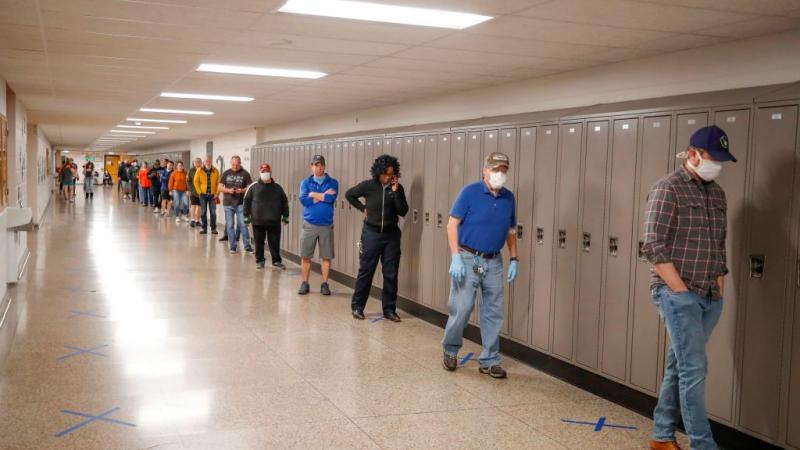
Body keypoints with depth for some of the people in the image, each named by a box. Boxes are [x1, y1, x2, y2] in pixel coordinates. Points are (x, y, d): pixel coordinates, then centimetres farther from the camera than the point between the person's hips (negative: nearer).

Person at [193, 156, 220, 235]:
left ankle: (213, 228, 8)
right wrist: (199, 192, -5)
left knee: (213, 212, 1)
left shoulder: (215, 171, 1)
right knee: (203, 212, 4)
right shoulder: (199, 170, 0)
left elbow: (218, 183, 2)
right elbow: (196, 181, 2)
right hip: (203, 194, 0)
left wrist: (217, 194, -4)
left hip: (212, 195, 0)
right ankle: (203, 228, 12)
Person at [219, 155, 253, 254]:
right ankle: (232, 246, 13)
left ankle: (247, 246, 3)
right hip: (228, 203, 2)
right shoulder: (226, 173, 5)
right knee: (230, 225, 5)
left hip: (241, 203, -2)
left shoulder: (245, 174, 0)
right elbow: (220, 187, 5)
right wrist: (228, 190, -14)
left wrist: (242, 190, -20)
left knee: (243, 224, -4)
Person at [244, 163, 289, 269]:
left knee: (275, 242, 4)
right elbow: (247, 201, 4)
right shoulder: (253, 187, 2)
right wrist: (246, 215, 1)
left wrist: (285, 216, 9)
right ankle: (259, 261, 19)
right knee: (259, 242, 7)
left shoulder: (277, 187, 8)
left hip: (274, 221, 1)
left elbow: (284, 202, 12)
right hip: (258, 221, -1)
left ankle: (276, 261, 15)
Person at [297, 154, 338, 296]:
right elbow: (303, 200, -11)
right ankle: (305, 283, 16)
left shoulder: (333, 182, 2)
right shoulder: (306, 182, 6)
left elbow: (331, 198, -17)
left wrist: (313, 194, -9)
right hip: (309, 224, 1)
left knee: (326, 257, 3)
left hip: (326, 225, -1)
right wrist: (323, 196, -11)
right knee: (306, 256, 5)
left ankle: (325, 284, 13)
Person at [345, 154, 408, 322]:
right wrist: (363, 208, 2)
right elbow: (349, 194, 9)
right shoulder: (368, 185, -6)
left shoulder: (397, 188, -1)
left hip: (391, 235, 2)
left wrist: (396, 192, -16)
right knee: (365, 271, 4)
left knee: (391, 275, 5)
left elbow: (403, 212, -8)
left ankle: (389, 309, 14)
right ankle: (357, 306, 16)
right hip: (371, 233, -2)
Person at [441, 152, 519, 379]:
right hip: (468, 259, -5)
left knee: (493, 313, 7)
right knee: (461, 308, -4)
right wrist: (456, 257, -17)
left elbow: (511, 231, 15)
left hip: (494, 262, 5)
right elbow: (452, 224, -10)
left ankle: (489, 361, 18)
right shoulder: (470, 192, -9)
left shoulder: (509, 198, 6)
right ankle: (450, 350, 20)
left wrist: (514, 260, 7)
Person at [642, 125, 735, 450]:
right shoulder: (668, 188, -8)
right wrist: (680, 290, -14)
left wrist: (720, 284, 11)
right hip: (678, 294, -7)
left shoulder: (717, 193, 14)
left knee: (678, 367, 13)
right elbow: (654, 247, -14)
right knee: (694, 369, -7)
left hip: (710, 298, 7)